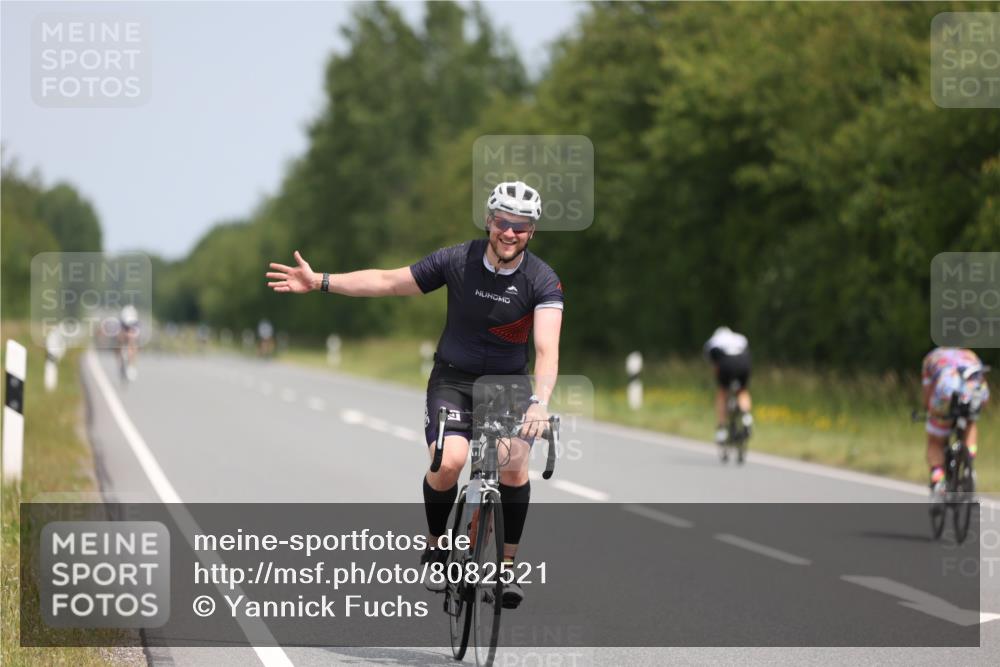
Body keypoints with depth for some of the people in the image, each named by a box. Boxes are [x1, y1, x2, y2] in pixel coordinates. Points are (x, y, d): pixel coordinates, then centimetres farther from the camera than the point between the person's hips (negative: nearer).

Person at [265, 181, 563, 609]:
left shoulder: (542, 282, -17)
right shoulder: (457, 262, -12)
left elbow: (547, 349, -30)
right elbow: (388, 282, -4)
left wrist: (540, 403, -47)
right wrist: (319, 282, -9)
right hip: (453, 379, 0)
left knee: (514, 466, -23)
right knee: (449, 461, -25)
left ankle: (508, 567, -6)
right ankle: (436, 546, 1)